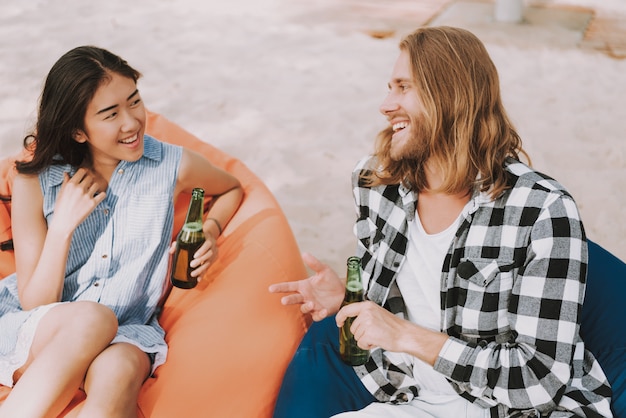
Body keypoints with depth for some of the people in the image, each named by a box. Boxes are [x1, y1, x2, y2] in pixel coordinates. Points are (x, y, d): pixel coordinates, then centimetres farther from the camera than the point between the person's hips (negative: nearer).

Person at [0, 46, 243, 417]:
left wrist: (210, 232, 2)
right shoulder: (35, 182, -4)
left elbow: (232, 189, 22)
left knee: (117, 372, -37)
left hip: (124, 331, 0)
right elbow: (34, 304, -5)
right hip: (36, 335, 0)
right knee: (91, 318, -37)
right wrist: (63, 225, -18)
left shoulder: (173, 165, -2)